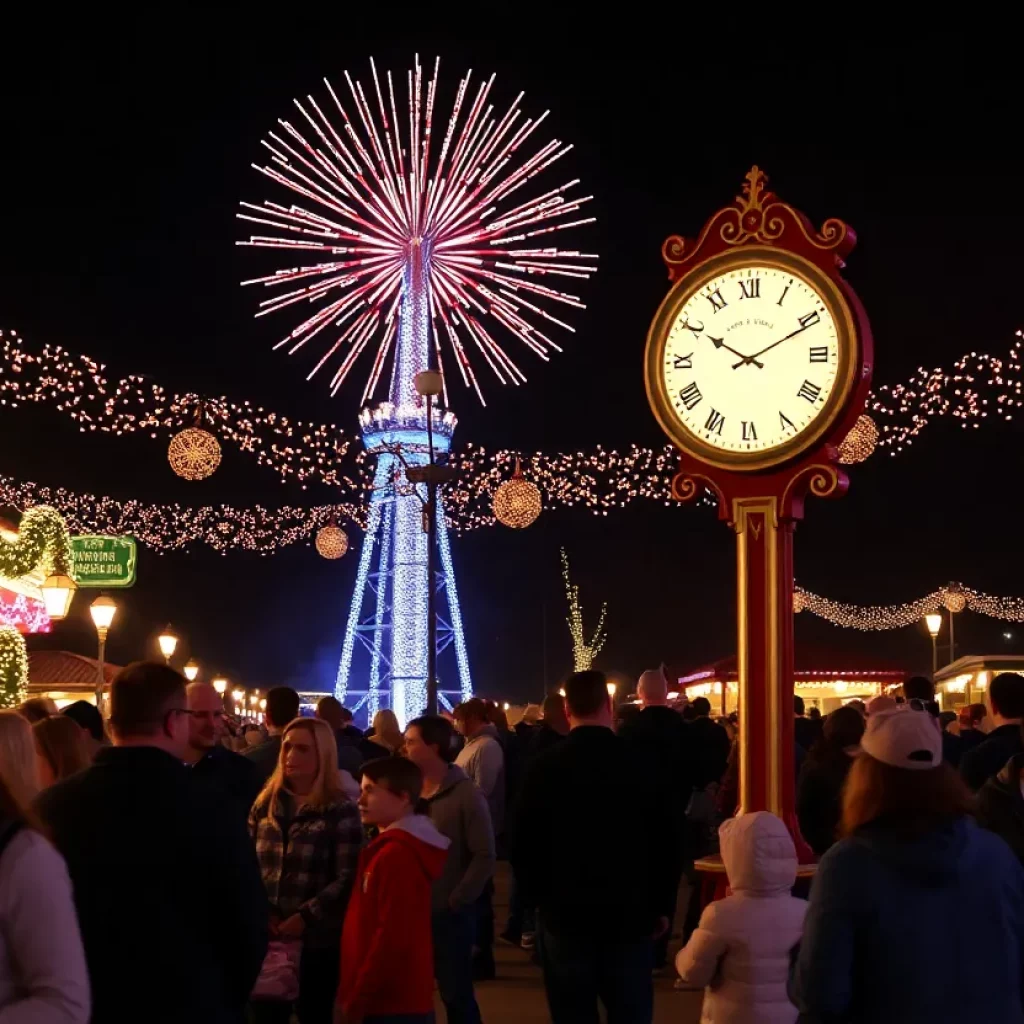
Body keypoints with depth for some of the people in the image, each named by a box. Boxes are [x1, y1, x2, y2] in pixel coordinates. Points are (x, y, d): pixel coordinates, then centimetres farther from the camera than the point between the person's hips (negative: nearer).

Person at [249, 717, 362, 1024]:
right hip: (267, 936, 3)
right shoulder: (265, 803, 9)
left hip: (317, 938, -3)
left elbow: (346, 879, -9)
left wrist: (304, 917, -17)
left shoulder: (341, 810, -3)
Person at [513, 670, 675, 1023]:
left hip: (565, 912, 0)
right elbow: (665, 840, -2)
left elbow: (524, 845, -3)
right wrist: (659, 905, 9)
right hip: (630, 913, 0)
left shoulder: (544, 767, -7)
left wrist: (538, 898, 11)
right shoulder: (641, 763, -7)